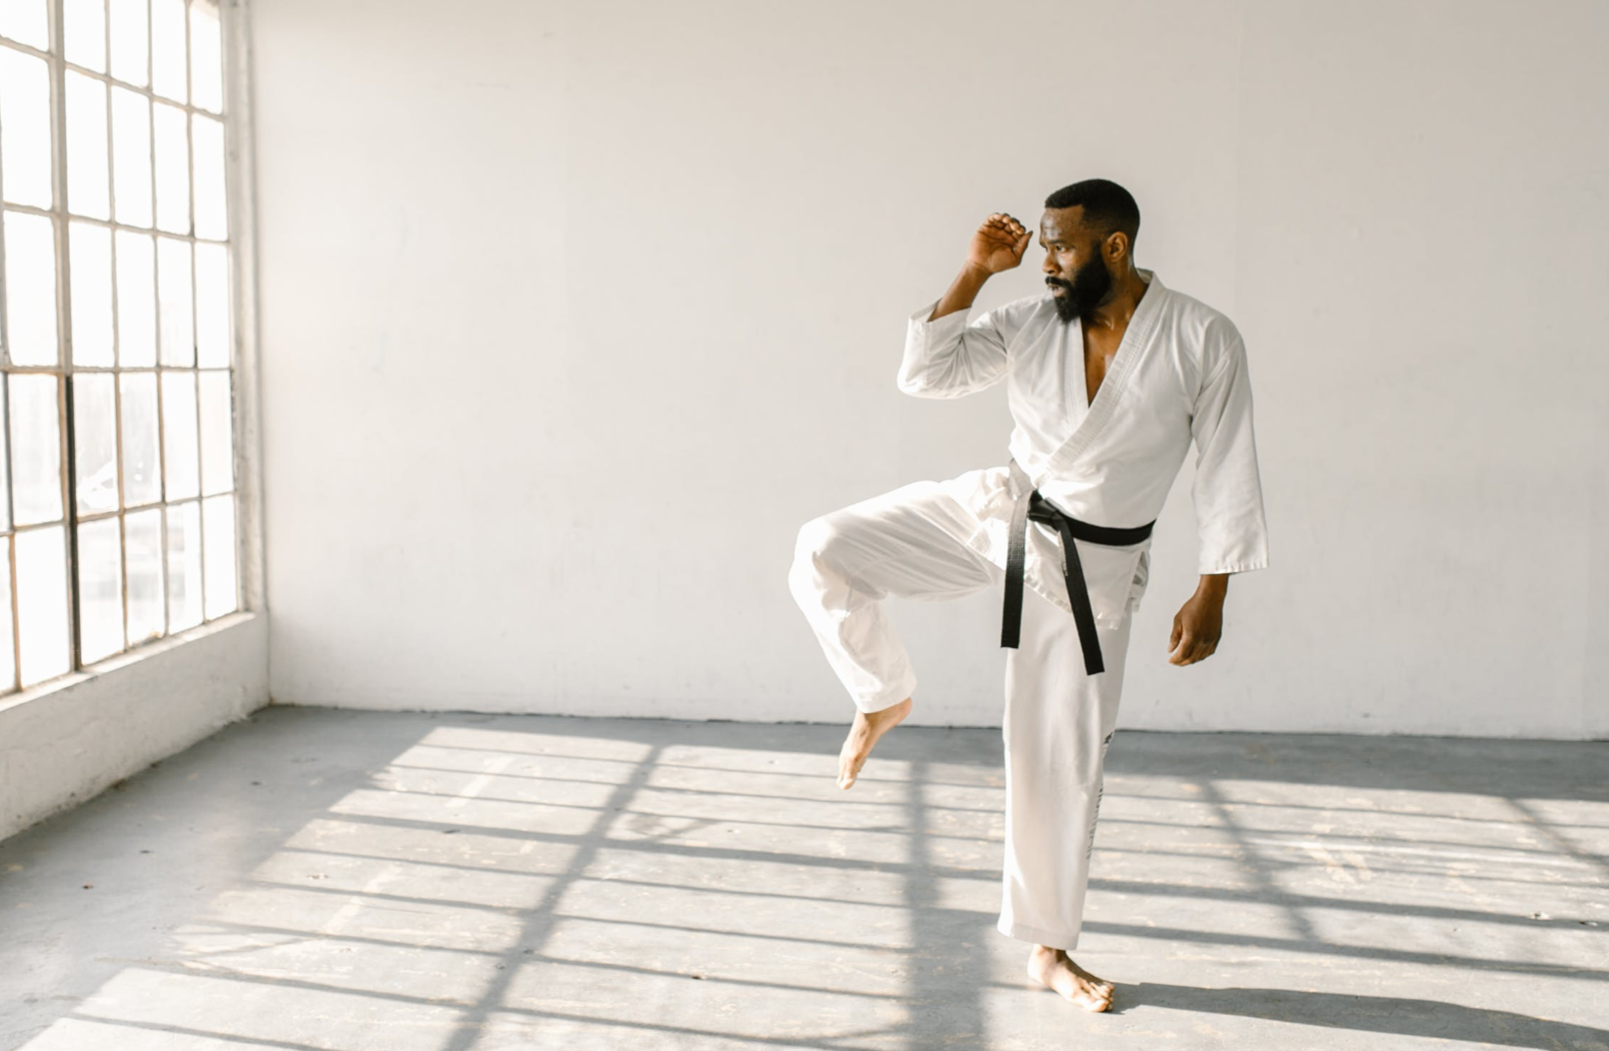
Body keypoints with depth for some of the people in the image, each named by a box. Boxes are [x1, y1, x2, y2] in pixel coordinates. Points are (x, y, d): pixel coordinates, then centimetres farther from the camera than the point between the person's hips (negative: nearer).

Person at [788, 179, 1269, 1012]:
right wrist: (974, 272, -11)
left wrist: (1210, 595, -11)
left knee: (1064, 757, 6)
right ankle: (885, 698, 10)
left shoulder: (1202, 340, -12)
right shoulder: (1030, 323, -3)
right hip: (995, 514, 3)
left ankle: (1049, 950, 24)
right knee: (825, 551, -16)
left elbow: (1228, 474, -9)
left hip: (1091, 565, -2)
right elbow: (923, 372, -5)